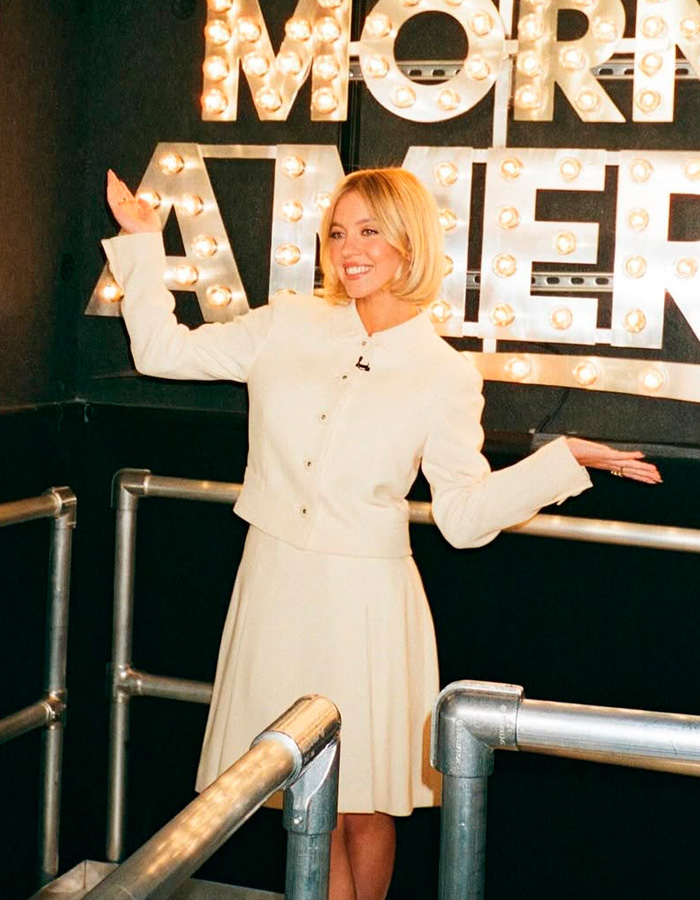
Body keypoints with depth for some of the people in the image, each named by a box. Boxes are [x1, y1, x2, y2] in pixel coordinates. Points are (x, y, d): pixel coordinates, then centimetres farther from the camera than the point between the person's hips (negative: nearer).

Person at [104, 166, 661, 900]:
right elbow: (163, 350, 9)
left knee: (365, 809, 6)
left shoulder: (446, 376, -2)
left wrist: (564, 459, -14)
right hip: (276, 589, 2)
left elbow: (465, 515, -5)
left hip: (365, 599, -2)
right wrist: (141, 239, 8)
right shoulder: (289, 325, 4)